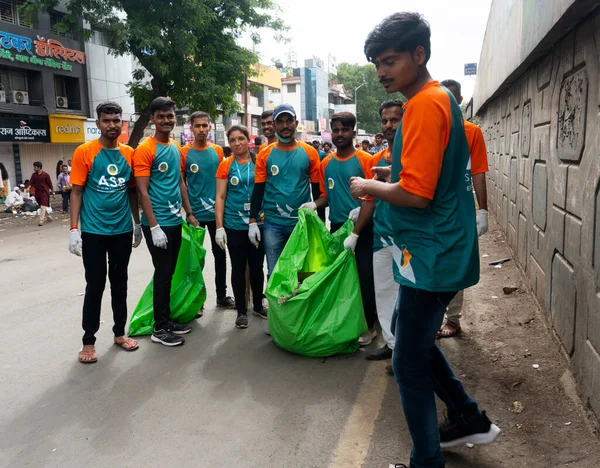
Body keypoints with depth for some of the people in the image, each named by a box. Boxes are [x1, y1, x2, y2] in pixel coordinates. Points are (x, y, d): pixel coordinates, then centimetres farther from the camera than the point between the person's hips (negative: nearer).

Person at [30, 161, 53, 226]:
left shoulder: (45, 175, -5)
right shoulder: (34, 175, 6)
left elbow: (50, 184, -1)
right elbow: (31, 183, 1)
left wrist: (53, 192, 1)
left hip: (44, 192, -6)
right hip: (37, 193, 6)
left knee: (43, 207, -14)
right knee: (42, 207, 15)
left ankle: (41, 221, -15)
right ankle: (49, 218, 33)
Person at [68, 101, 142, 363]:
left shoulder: (129, 153, 5)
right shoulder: (84, 152, -6)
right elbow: (76, 192, -6)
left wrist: (137, 224, 14)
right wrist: (74, 229, -12)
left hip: (123, 230, 4)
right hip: (94, 231, -3)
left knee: (119, 282, 13)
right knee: (95, 285, 2)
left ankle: (119, 333, 27)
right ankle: (88, 340, 16)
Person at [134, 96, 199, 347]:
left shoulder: (177, 148, 11)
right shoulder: (145, 149, -12)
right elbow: (142, 191, -15)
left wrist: (189, 213, 14)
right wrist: (154, 226, -19)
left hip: (175, 221, 7)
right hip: (158, 223, -7)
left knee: (170, 273, 14)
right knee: (162, 274, -1)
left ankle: (167, 319, 26)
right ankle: (159, 328, 10)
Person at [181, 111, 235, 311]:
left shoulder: (218, 150, 4)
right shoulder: (184, 153, -5)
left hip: (217, 212, 3)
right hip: (195, 214, -3)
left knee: (220, 253, 11)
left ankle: (222, 295, 25)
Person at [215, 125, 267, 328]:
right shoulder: (225, 165, -1)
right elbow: (220, 197, -1)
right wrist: (219, 227, -7)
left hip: (258, 224, 1)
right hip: (234, 226, -1)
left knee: (257, 266, 11)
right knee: (238, 268, 7)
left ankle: (258, 305, 29)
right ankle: (241, 310, 19)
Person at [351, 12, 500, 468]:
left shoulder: (426, 104, -18)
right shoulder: (440, 98, 13)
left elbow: (416, 194, -24)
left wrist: (369, 187, -9)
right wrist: (394, 173, 10)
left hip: (432, 255, -10)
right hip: (440, 249, 10)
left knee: (409, 361, 2)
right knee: (410, 334, 23)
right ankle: (471, 418, 35)